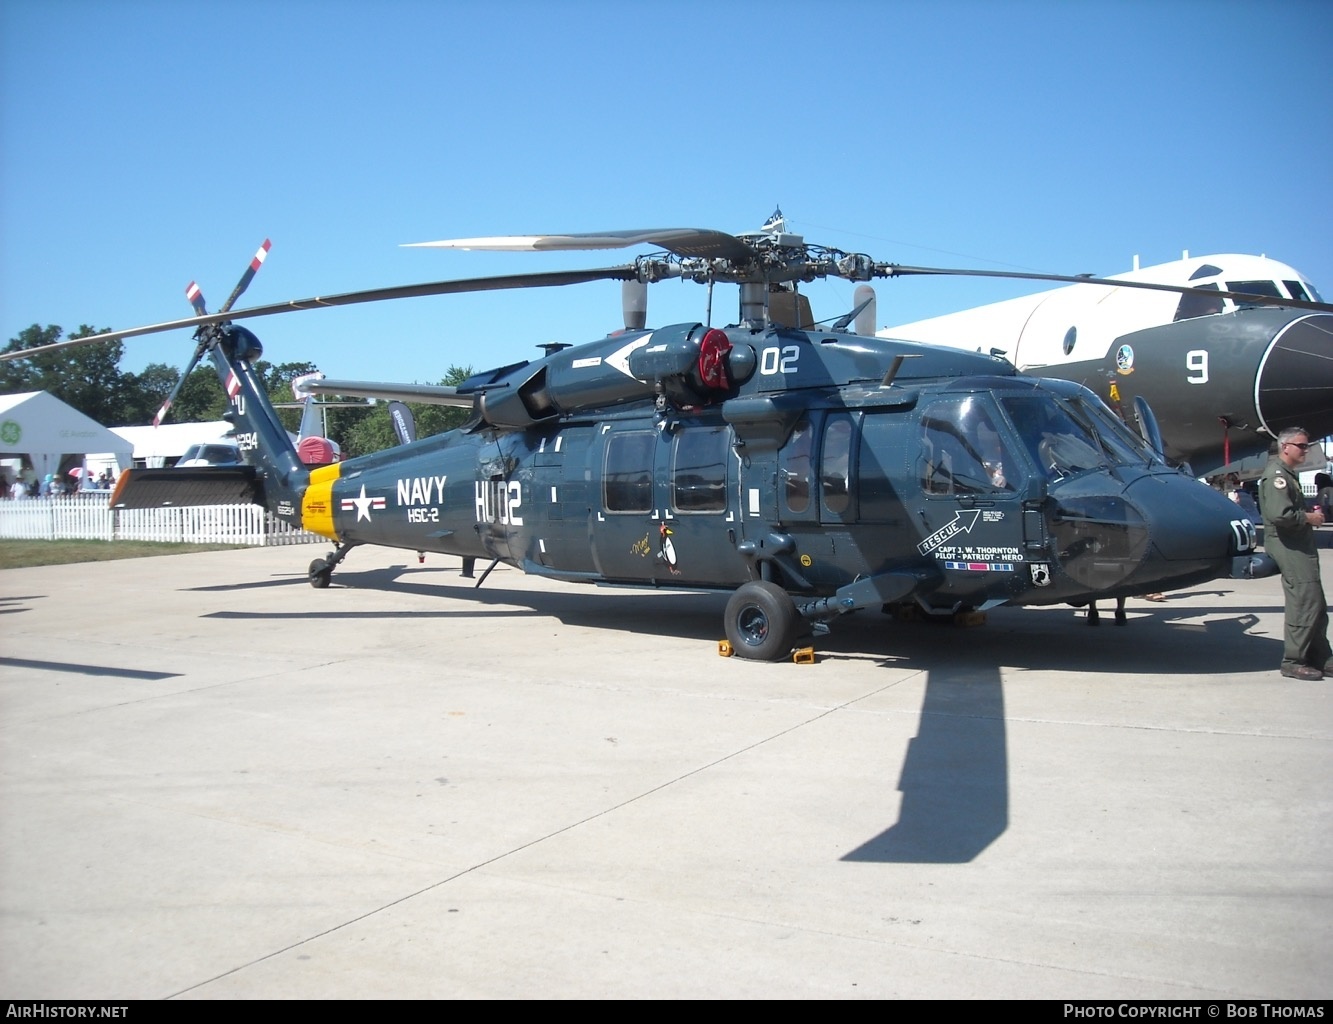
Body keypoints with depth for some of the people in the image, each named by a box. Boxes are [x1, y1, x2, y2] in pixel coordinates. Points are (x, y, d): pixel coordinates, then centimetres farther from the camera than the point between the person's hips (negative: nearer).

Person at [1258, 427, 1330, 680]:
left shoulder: (1288, 474, 19)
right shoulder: (1276, 475, -16)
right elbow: (1280, 515, -27)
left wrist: (1311, 512, 11)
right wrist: (1309, 517, -13)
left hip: (1300, 546, 11)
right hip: (1289, 547, -11)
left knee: (1316, 604, 15)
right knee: (1306, 602, -10)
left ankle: (1320, 657, 23)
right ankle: (1293, 662, -4)